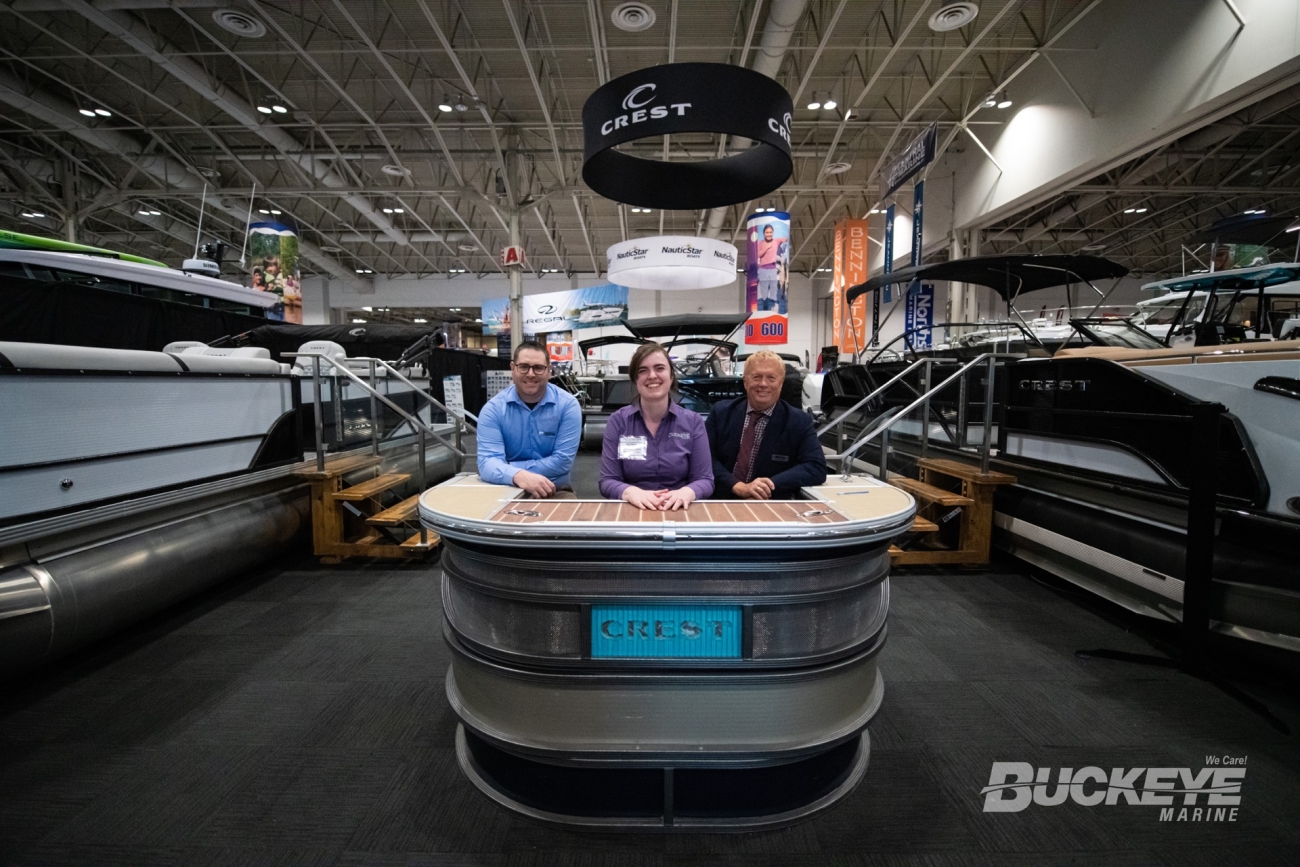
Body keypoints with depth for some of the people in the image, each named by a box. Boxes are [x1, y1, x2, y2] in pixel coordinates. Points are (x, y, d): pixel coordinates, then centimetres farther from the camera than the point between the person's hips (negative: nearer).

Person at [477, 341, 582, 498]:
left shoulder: (568, 405, -6)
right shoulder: (493, 408, -4)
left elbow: (562, 461, -12)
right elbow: (488, 461, -16)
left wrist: (507, 468, -15)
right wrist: (518, 476, -38)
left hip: (555, 491, 0)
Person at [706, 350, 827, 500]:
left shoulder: (799, 421, 2)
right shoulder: (721, 411, 5)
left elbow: (816, 468, -5)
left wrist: (771, 484, -18)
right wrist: (739, 487, -17)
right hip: (721, 500, 1)